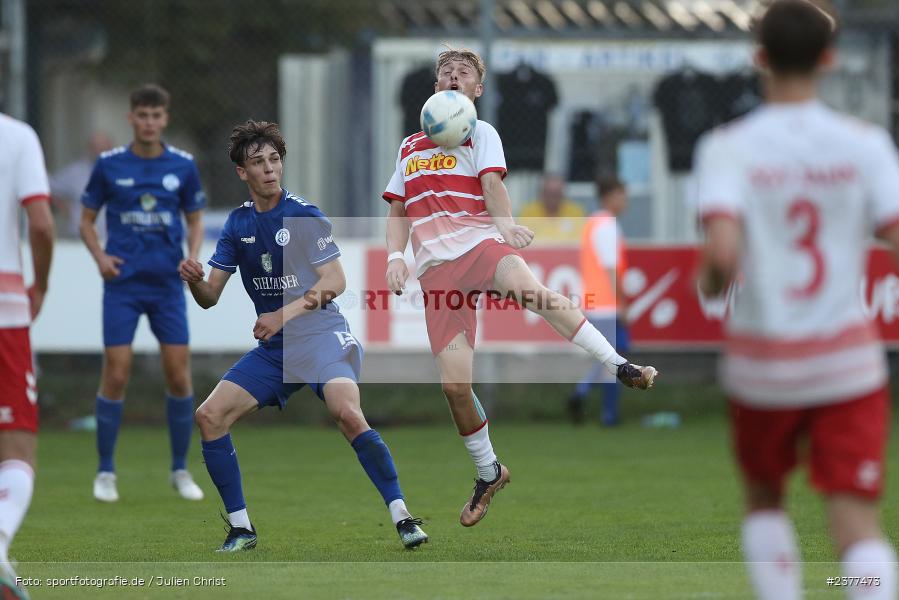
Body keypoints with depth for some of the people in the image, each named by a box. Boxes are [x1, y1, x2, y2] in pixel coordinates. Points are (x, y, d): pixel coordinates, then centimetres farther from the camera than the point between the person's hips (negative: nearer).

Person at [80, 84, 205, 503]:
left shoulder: (183, 166, 3)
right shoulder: (109, 165, -1)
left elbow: (195, 220, 13)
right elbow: (86, 220, 8)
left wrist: (193, 256, -6)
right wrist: (99, 256, -9)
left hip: (168, 283, 1)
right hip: (122, 282, -1)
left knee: (179, 375, -2)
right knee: (116, 374, -6)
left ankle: (180, 471, 12)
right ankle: (105, 472, 6)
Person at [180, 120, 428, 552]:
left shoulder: (304, 216, -8)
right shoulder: (238, 225, 7)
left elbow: (335, 281, -13)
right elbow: (210, 297, 7)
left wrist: (284, 314, -23)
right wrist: (194, 280, -16)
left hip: (320, 335, -6)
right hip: (272, 349, 6)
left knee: (346, 413, -31)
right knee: (209, 416, -5)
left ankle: (402, 517, -27)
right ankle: (240, 528, 4)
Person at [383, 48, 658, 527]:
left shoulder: (480, 133, 14)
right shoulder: (409, 147, 26)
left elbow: (492, 183, -4)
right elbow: (398, 211, 26)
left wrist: (504, 221, -26)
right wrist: (395, 256, 6)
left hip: (479, 244, -3)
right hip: (436, 267, 3)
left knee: (521, 283, -40)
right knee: (454, 382, -11)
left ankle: (620, 367, -39)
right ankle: (488, 473, 11)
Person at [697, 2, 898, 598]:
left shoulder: (728, 147, -8)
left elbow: (722, 251, -22)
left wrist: (710, 281, 1)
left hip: (762, 364, 0)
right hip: (849, 361, 0)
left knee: (764, 497, 23)